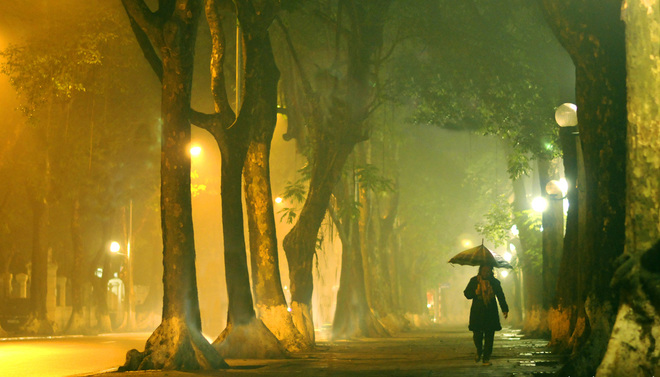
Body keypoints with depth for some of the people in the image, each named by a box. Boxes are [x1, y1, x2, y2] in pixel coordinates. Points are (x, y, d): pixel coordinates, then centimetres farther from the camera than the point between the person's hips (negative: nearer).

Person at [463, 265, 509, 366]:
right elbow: (467, 294, 5)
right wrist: (475, 292, -14)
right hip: (477, 313, -1)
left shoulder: (495, 282, 6)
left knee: (489, 336, -3)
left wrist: (505, 309, 4)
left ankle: (486, 358, 4)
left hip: (491, 313, 1)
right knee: (477, 335, -5)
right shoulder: (474, 281, 4)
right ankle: (479, 352, 25)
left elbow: (501, 296, 12)